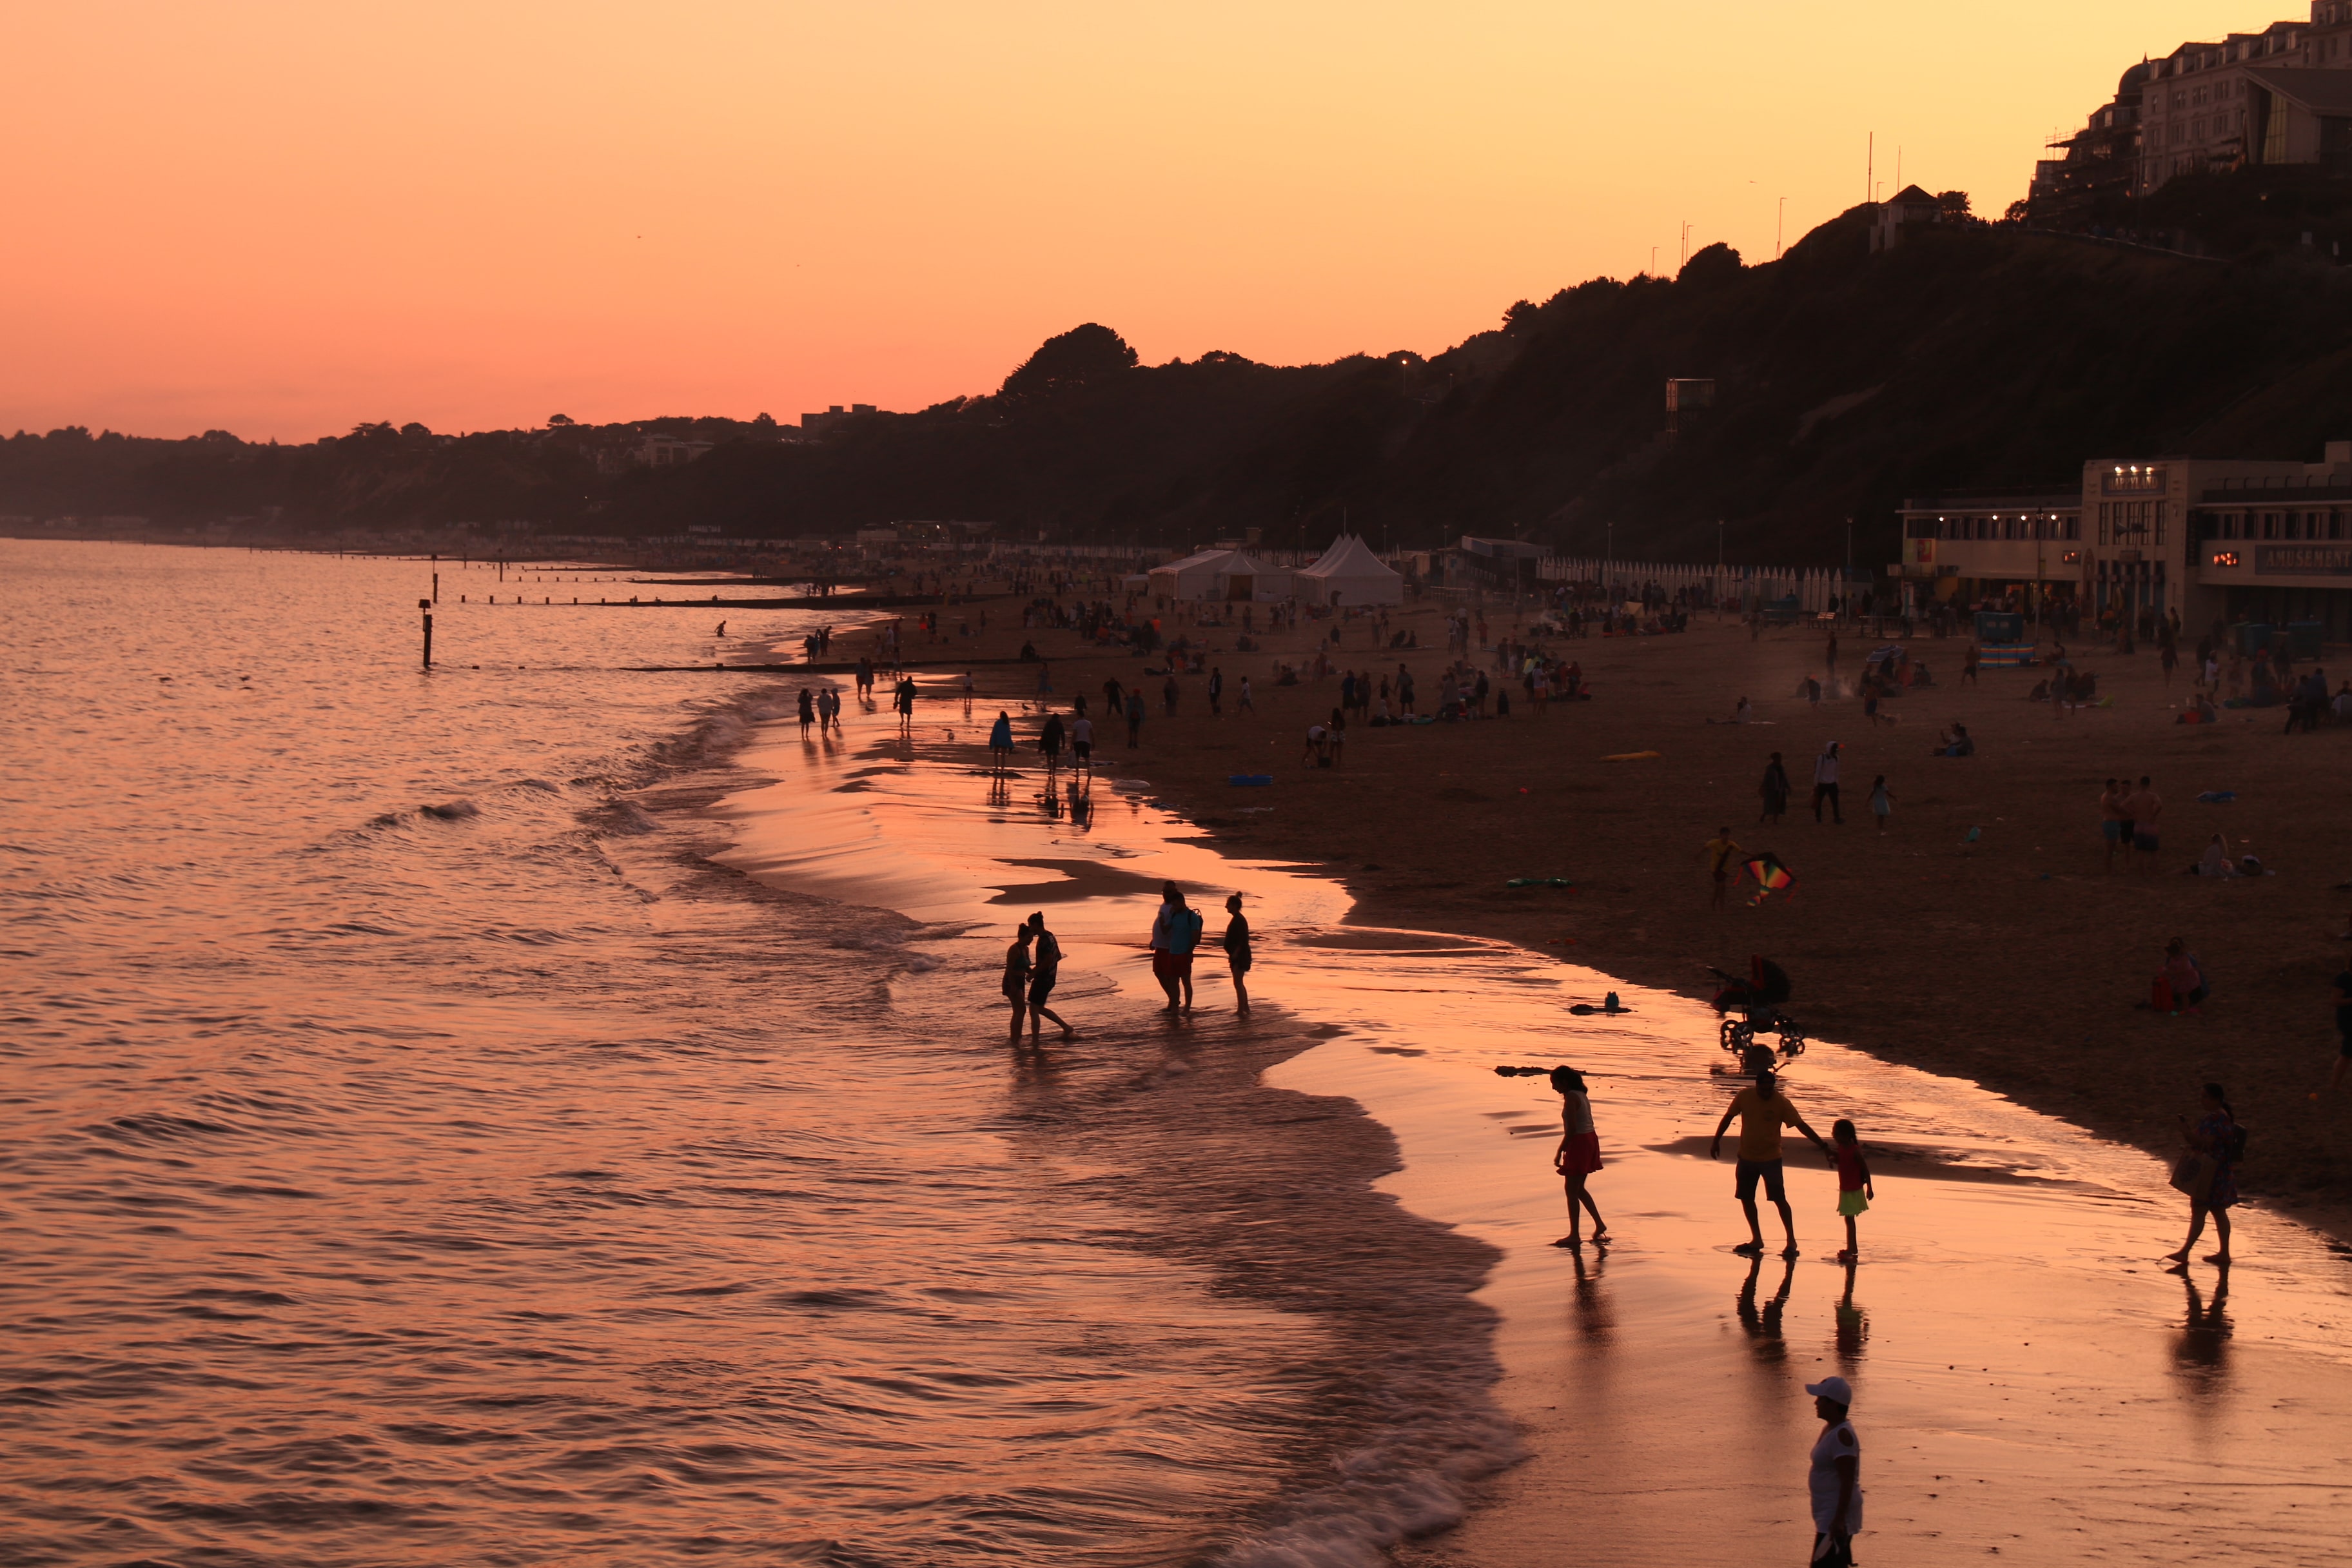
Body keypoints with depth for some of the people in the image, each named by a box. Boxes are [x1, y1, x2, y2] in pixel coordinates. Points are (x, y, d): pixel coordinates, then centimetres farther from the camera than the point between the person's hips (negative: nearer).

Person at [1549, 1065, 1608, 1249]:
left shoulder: (1570, 1097, -15)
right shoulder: (1582, 1095, 12)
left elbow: (1571, 1129, -20)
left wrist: (1559, 1151, -16)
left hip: (1578, 1143, -9)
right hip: (1590, 1139, 9)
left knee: (1572, 1190, -2)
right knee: (1579, 1188, 19)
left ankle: (1575, 1235, 0)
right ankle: (1599, 1224, 20)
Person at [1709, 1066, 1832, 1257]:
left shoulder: (1781, 1103, -16)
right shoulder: (1744, 1097, -8)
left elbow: (1801, 1126, -16)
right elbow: (1728, 1117, 7)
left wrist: (1824, 1147, -21)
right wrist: (1716, 1140, 7)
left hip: (1771, 1158, -4)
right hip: (1747, 1156, 4)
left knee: (1779, 1199, -7)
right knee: (1746, 1198, 8)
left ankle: (1792, 1242, 0)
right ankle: (1757, 1240, 21)